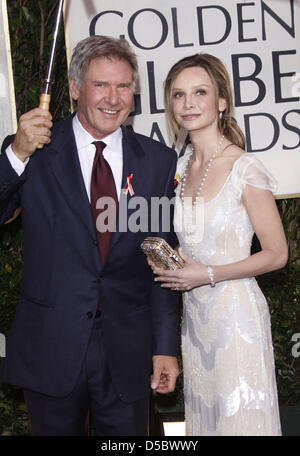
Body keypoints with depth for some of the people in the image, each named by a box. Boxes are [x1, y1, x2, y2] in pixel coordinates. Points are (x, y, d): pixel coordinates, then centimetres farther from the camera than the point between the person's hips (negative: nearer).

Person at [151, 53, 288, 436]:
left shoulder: (245, 169, -14)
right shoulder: (180, 167, 5)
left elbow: (276, 254, -11)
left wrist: (208, 274, -16)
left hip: (235, 314, -6)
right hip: (193, 315, 6)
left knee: (241, 418, 5)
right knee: (203, 416, 17)